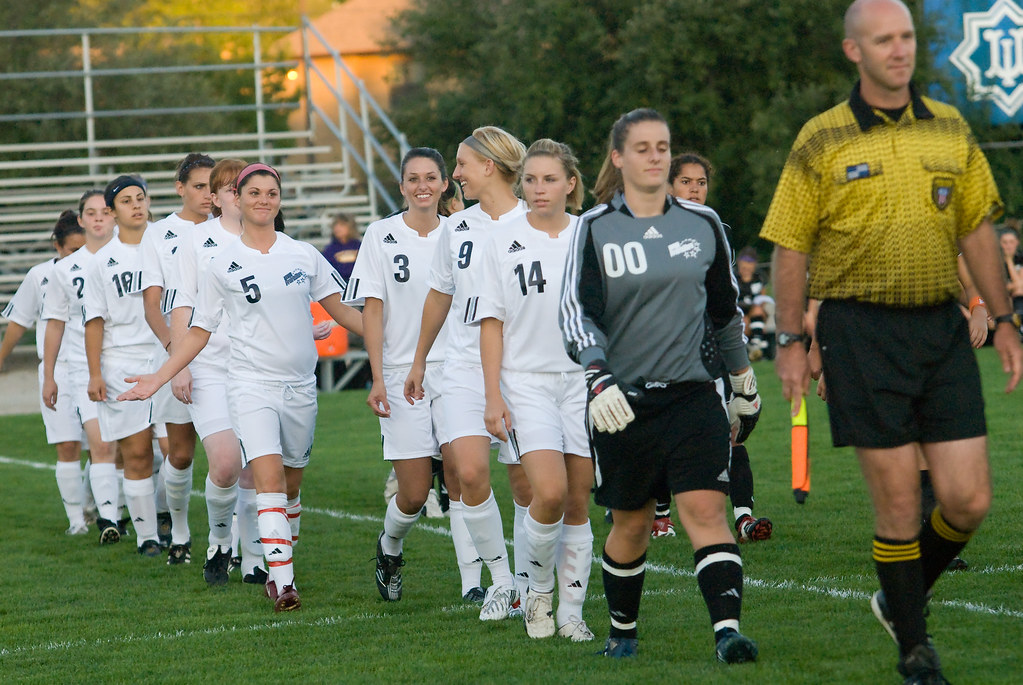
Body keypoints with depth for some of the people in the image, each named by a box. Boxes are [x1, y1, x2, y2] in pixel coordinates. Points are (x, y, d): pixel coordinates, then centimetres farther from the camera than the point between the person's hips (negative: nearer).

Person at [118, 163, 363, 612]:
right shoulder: (223, 266, 2)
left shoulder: (304, 255, 7)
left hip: (300, 385, 3)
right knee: (269, 479, -18)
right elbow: (199, 331, 7)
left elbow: (340, 309, 13)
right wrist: (158, 379, 2)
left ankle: (278, 569, 25)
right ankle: (282, 581, -24)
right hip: (252, 385, -3)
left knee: (290, 486, 9)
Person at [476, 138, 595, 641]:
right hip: (526, 381, -2)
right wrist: (493, 396, -4)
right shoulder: (504, 244, 2)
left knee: (577, 503, 3)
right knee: (550, 493, -18)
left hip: (584, 380, 2)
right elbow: (492, 323, 3)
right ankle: (539, 590, 5)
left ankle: (571, 612, 12)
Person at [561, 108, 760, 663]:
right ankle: (622, 630, 31)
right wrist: (599, 378, -25)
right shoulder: (595, 229, -1)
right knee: (631, 523, 10)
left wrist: (744, 386, 22)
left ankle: (727, 628, -24)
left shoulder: (703, 224, 7)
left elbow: (725, 311, 17)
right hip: (622, 400, -1)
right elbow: (577, 311, -9)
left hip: (694, 394, 1)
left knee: (705, 509, -15)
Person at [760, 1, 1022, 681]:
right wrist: (790, 342, -2)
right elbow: (792, 247, 3)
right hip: (862, 330, -3)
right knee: (898, 503, -3)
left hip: (942, 326, 4)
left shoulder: (951, 129, 9)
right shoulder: (823, 141, -1)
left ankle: (905, 597, 25)